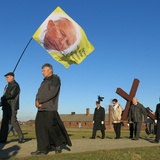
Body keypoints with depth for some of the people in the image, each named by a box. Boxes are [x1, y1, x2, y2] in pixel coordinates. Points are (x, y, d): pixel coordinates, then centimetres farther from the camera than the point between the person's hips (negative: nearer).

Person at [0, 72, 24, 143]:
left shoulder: (15, 85, -6)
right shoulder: (8, 85, 21)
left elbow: (12, 95, -18)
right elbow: (6, 96, 18)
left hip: (12, 107, -9)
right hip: (6, 106, 9)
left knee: (13, 121, -10)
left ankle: (21, 138, -3)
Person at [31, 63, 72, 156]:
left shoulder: (55, 79, -1)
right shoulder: (44, 81, 24)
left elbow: (52, 93, -15)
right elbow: (39, 93, 17)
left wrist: (40, 101, -12)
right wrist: (37, 101, -5)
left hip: (50, 109, -8)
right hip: (41, 108, 8)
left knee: (51, 127, -7)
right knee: (40, 128, 1)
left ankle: (58, 144, 14)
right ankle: (43, 149, 5)